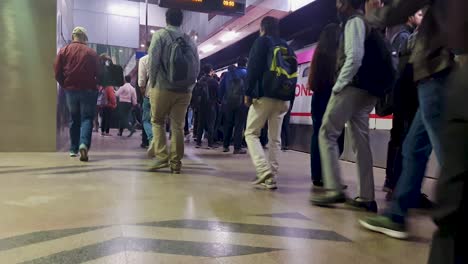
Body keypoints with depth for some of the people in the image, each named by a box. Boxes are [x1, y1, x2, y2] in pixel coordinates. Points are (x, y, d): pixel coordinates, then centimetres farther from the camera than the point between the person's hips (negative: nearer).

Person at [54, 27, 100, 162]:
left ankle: (73, 149, 20)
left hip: (71, 89, 3)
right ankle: (84, 144, -23)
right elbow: (98, 73, -2)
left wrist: (65, 85, 13)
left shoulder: (63, 51, 1)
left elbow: (57, 73, -2)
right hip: (88, 90, -2)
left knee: (74, 119, 15)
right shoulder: (92, 53, -4)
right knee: (87, 118, 0)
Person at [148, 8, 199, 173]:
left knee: (157, 122, 13)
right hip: (184, 90, 3)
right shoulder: (190, 40, 10)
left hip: (163, 88, -3)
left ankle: (162, 156, 0)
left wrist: (152, 83, 4)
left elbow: (153, 61, -6)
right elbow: (197, 67, 6)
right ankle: (176, 163, 7)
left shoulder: (160, 35, 1)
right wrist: (189, 86, 12)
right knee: (178, 126, 7)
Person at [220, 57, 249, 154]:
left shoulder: (228, 73, 11)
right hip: (241, 102, -4)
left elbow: (221, 87, 9)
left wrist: (222, 99, 12)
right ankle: (237, 147, -4)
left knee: (228, 124, 14)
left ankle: (225, 146, 17)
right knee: (239, 125, -1)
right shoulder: (247, 73, 0)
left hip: (227, 102, 4)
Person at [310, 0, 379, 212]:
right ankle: (366, 197, 7)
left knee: (327, 134, -4)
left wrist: (339, 84, -13)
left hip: (352, 87, -9)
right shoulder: (366, 22, 24)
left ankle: (334, 190, -8)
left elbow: (355, 57, -19)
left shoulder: (354, 21, -3)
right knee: (361, 141, 6)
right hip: (366, 90, 9)